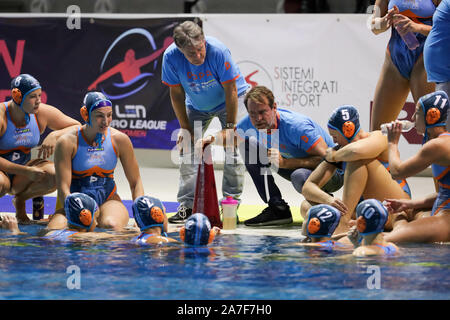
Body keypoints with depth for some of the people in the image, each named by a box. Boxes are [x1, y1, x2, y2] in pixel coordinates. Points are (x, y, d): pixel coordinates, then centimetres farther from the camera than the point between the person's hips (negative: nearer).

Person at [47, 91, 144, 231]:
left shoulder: (120, 140, -2)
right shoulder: (68, 142, -10)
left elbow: (135, 182, 5)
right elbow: (63, 189, -14)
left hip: (108, 200, 1)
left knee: (110, 225, -36)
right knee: (55, 228, -33)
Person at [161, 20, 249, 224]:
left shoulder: (218, 51, -35)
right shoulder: (171, 57, -27)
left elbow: (231, 90, -26)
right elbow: (176, 93, -13)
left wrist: (229, 126, -23)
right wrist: (185, 128, -12)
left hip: (228, 101, -3)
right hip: (197, 106, 3)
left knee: (232, 148, -14)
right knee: (187, 148, -4)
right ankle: (187, 206, 1)